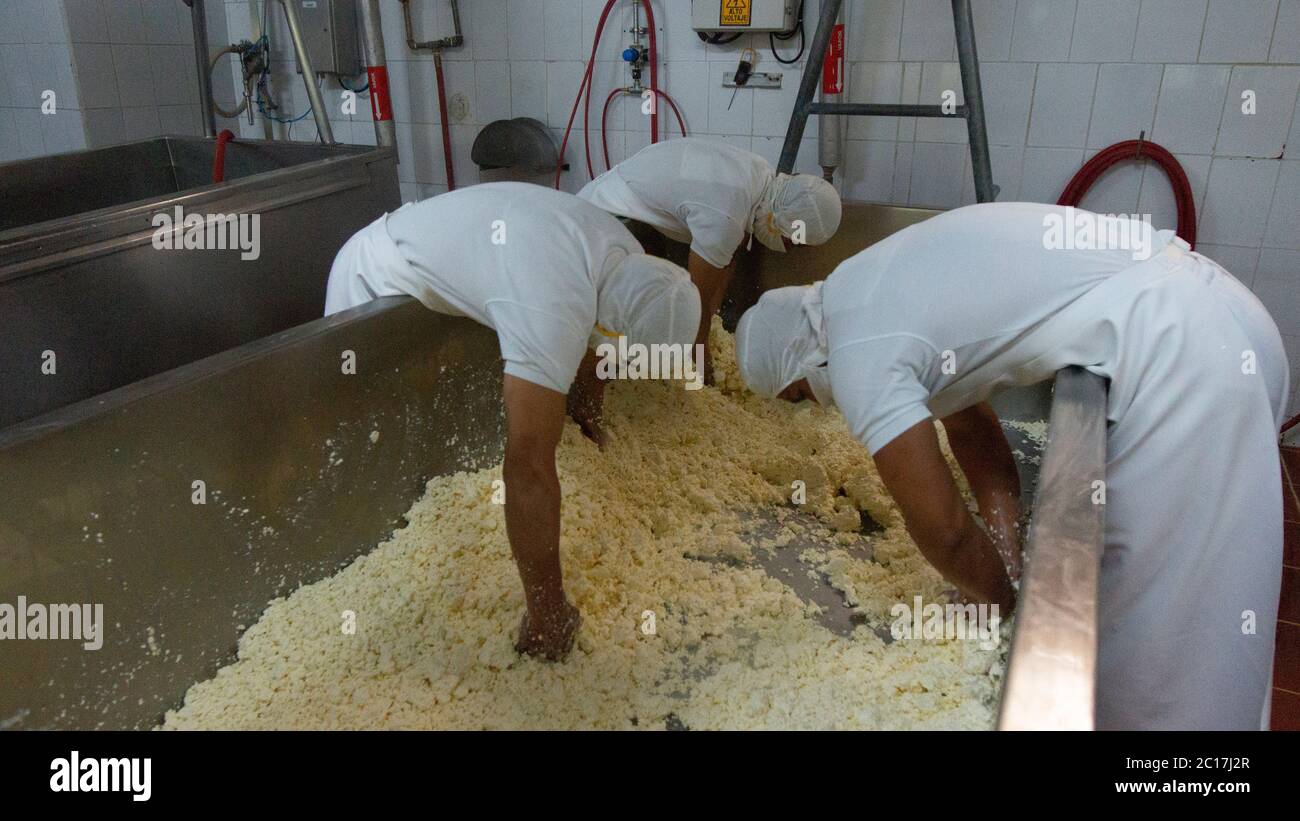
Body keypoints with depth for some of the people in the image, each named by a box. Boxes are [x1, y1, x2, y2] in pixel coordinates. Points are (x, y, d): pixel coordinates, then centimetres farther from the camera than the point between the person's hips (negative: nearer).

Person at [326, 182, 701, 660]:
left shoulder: (624, 253, -16)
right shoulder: (551, 308, -44)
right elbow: (529, 470, -46)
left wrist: (586, 408, 13)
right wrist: (548, 613, -41)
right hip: (373, 281, -8)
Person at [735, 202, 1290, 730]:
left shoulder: (859, 355, -14)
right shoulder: (870, 289, 15)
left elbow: (942, 530, -11)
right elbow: (969, 426, 19)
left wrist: (1006, 598, 9)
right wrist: (1011, 556, 15)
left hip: (1173, 354, -10)